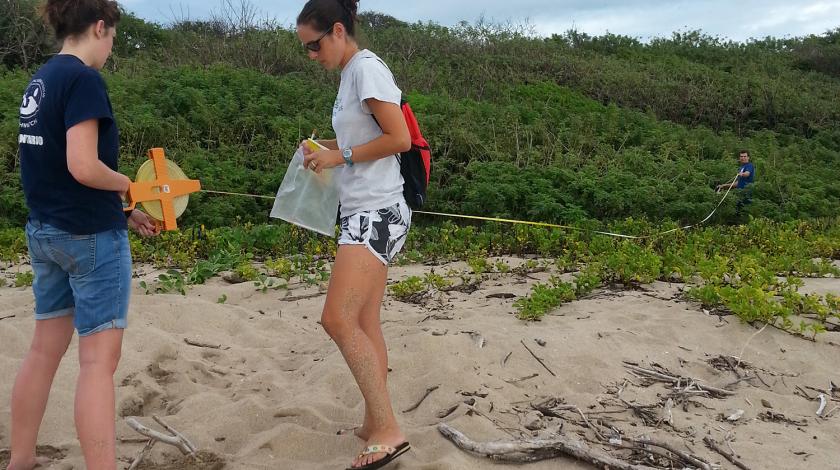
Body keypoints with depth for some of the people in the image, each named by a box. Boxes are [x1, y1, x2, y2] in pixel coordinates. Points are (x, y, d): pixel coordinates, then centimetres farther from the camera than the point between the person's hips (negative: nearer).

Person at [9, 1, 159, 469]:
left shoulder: (39, 80, 12)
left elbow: (52, 165, 14)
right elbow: (83, 167, -24)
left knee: (45, 348, 18)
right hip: (91, 235, -9)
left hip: (44, 230, 9)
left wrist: (122, 213, 13)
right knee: (100, 358, -4)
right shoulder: (83, 79, -15)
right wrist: (127, 183, -5)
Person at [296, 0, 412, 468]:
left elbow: (399, 138, -18)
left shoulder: (367, 68, -10)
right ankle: (375, 425, 18)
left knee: (339, 320, -14)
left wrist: (338, 157, -12)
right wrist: (326, 147, 10)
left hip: (378, 212, -10)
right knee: (365, 325, 10)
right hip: (364, 212, 10)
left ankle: (388, 430, -7)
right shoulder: (350, 74, 17)